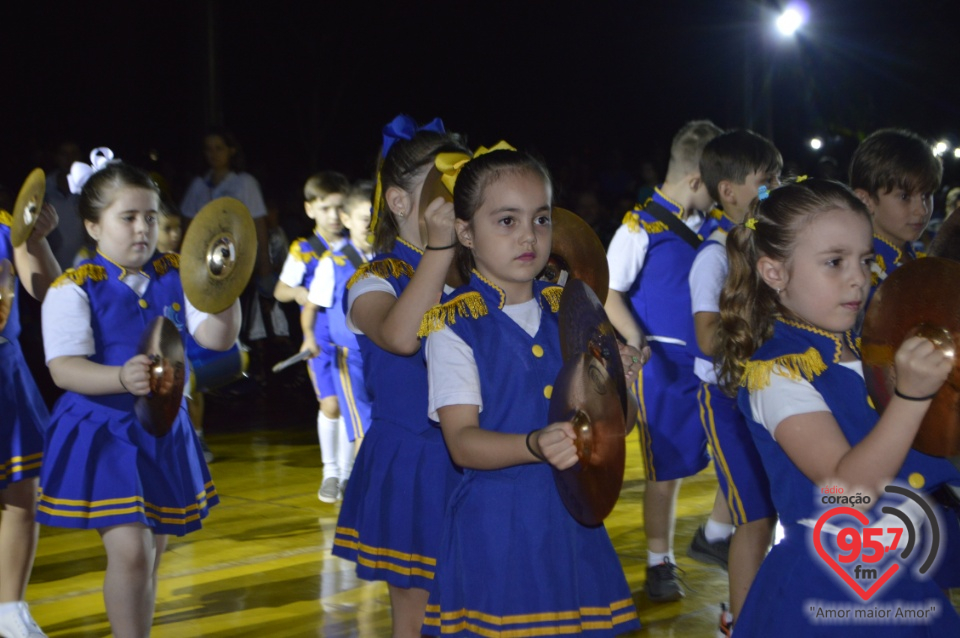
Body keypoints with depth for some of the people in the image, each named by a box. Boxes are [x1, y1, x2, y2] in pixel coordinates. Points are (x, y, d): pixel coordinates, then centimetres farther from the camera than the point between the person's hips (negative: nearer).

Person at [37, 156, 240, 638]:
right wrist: (122, 378, -36)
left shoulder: (175, 277, 4)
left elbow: (218, 338, -2)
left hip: (163, 431, 5)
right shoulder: (74, 289, -9)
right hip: (101, 434, -5)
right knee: (131, 551, -16)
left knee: (151, 556, 15)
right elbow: (64, 368, -19)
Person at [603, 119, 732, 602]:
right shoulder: (642, 227, -9)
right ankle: (659, 563, 19)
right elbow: (610, 294, -8)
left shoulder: (713, 226, 8)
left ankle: (716, 535, 22)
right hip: (667, 362, -5)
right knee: (666, 468, 4)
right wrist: (638, 342, -20)